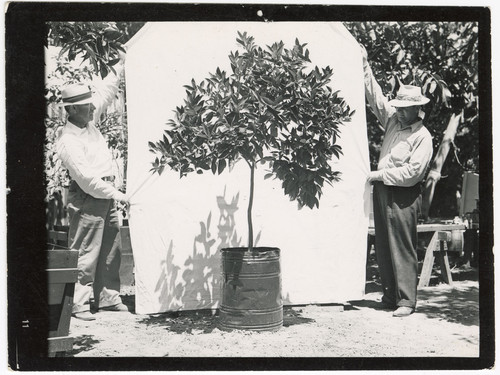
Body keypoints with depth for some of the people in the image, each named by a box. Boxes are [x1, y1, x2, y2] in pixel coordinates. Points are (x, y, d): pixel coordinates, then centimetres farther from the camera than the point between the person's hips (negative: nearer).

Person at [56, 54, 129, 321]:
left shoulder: (88, 120, 6)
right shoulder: (68, 141, -19)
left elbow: (105, 93, 21)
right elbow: (87, 179, -21)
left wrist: (120, 66, 21)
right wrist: (116, 194, -15)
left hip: (106, 195, 9)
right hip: (87, 199, -9)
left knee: (111, 250, 12)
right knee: (85, 254, -5)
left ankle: (108, 298, 21)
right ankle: (78, 304, 3)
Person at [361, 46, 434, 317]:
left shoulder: (422, 136, -10)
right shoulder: (393, 119, 9)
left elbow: (412, 172, -17)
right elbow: (375, 96, 16)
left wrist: (379, 175, -16)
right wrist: (365, 66, 12)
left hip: (403, 196, -7)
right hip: (382, 191, 7)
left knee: (402, 249, -5)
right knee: (383, 248, 10)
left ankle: (406, 301, 1)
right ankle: (390, 296, 20)